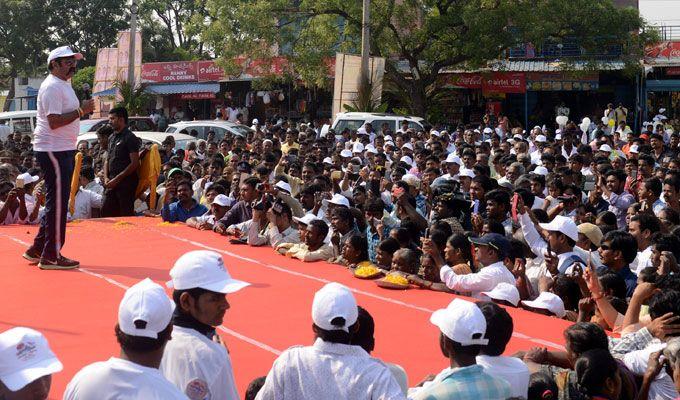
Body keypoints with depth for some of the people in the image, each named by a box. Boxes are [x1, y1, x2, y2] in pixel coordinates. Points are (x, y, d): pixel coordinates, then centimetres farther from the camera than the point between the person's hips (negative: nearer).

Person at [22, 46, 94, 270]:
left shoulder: (64, 85, 18)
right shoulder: (52, 87, -14)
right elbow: (54, 121, -23)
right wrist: (81, 110, -21)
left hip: (63, 150, 11)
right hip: (53, 151, -11)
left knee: (56, 202, 14)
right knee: (57, 202, -7)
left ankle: (37, 250, 21)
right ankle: (51, 257, -1)